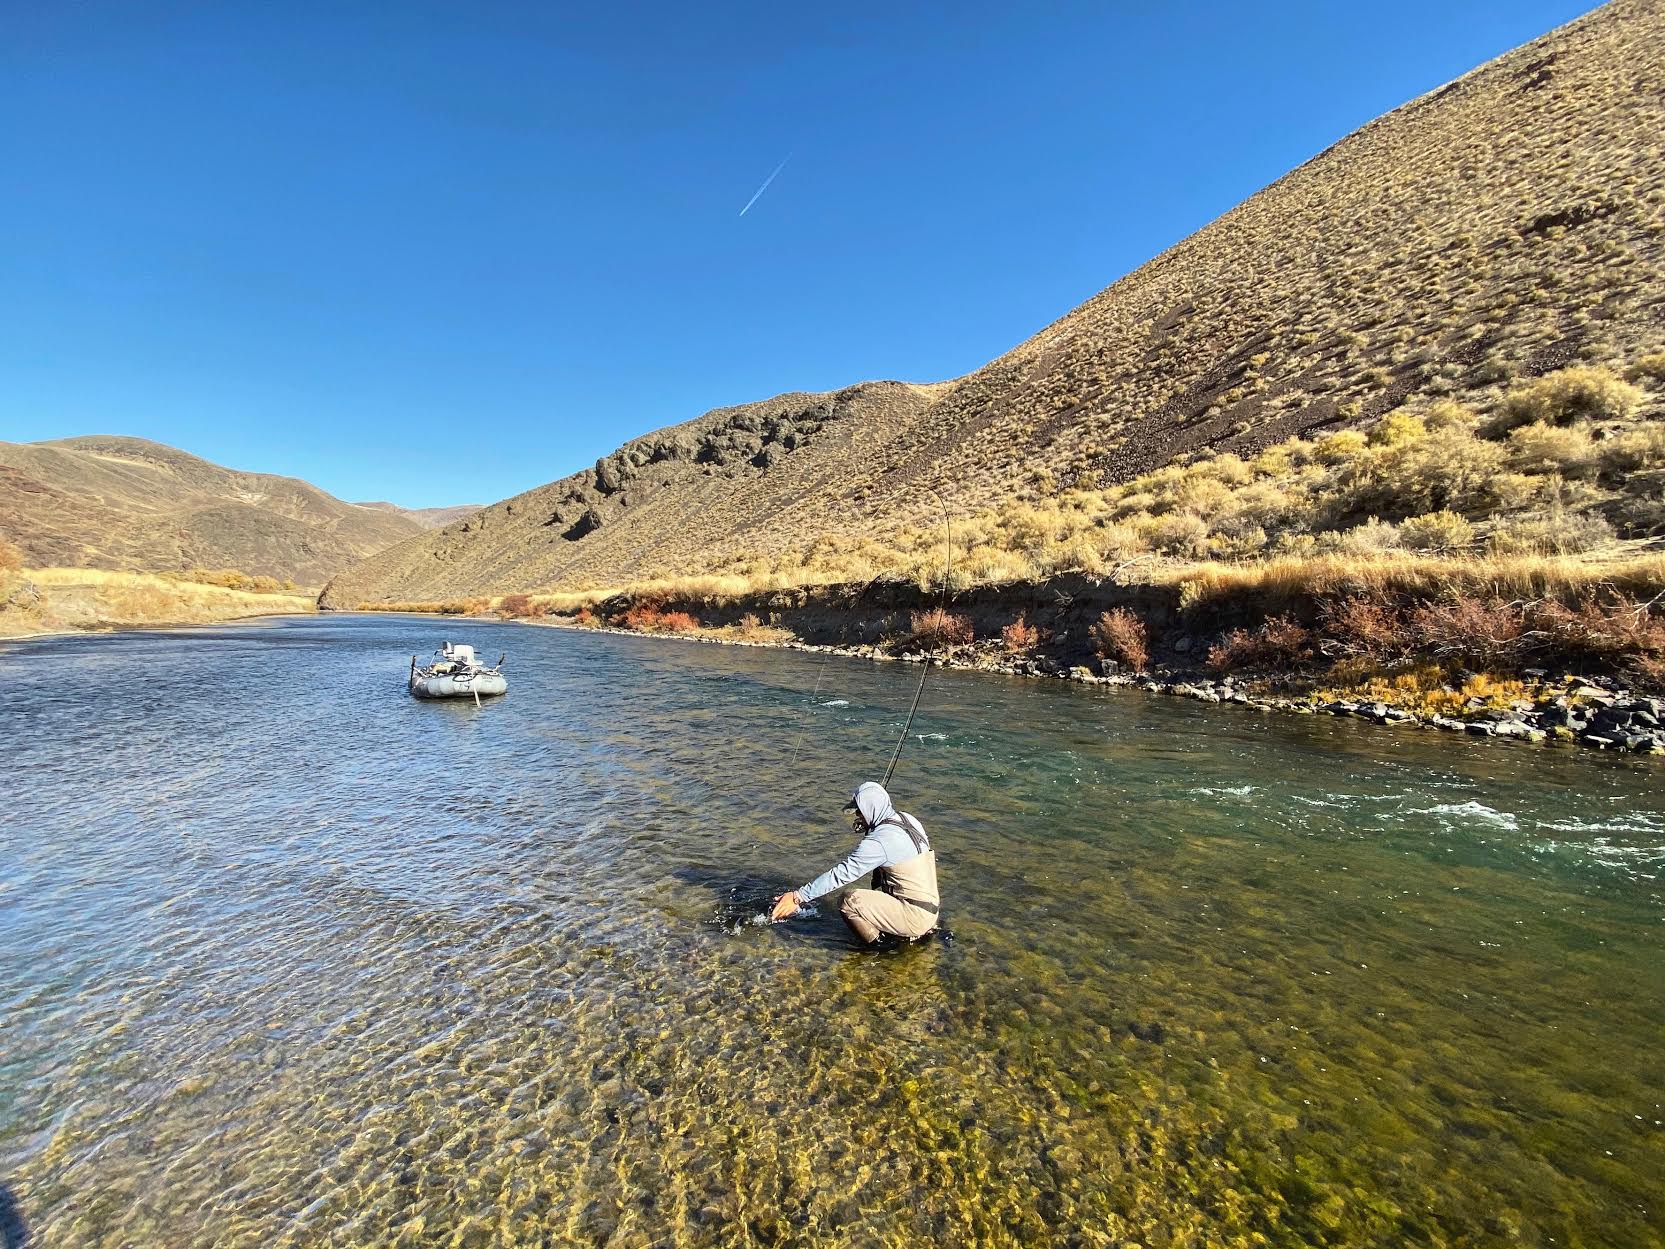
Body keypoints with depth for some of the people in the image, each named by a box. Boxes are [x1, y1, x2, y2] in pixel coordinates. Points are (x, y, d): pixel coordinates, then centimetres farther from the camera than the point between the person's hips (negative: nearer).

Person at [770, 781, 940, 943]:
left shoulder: (879, 841, -21)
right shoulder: (908, 819, 3)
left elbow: (842, 873, -23)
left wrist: (798, 897, -21)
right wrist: (866, 828, 5)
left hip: (914, 917, -9)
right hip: (930, 912, 9)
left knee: (850, 901, -13)